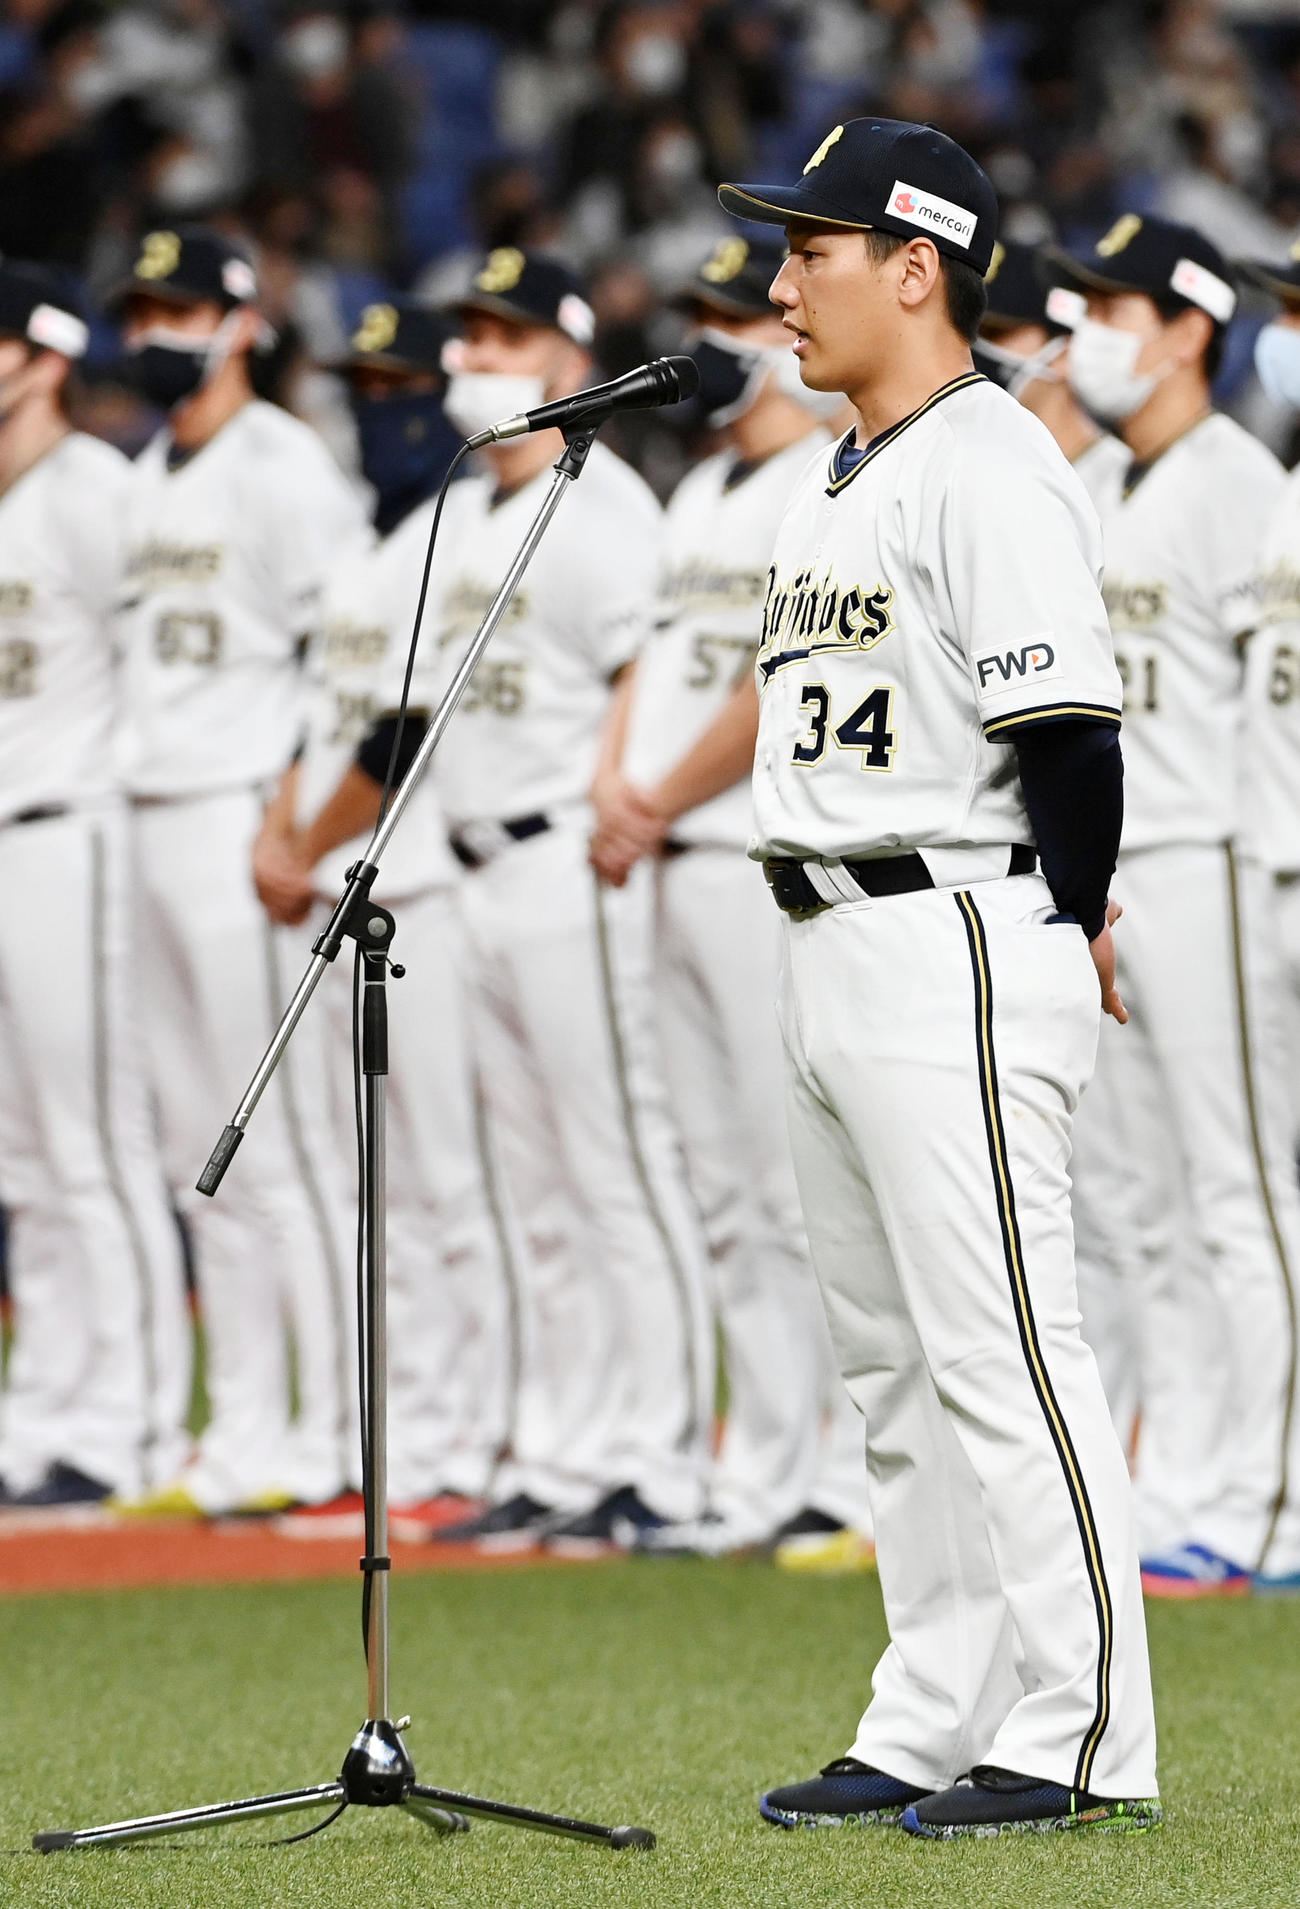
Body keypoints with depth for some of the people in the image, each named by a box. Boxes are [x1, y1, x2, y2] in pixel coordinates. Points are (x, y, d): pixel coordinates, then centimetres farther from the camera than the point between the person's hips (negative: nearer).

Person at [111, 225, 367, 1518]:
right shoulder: (146, 481, 18)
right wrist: (139, 795, 15)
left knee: (283, 1143, -9)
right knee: (206, 1161, 10)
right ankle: (244, 1435, 15)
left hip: (245, 821, -9)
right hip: (154, 827, 9)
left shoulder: (281, 466, -9)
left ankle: (336, 1435, -6)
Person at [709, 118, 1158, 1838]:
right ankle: (936, 1730, 18)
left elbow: (1068, 729, -17)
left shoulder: (992, 470, -13)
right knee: (897, 1369, 12)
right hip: (832, 953, 10)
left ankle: (1082, 1745, -7)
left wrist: (1065, 932, -12)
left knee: (1003, 1356, -9)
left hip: (961, 946, -10)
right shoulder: (833, 488, 18)